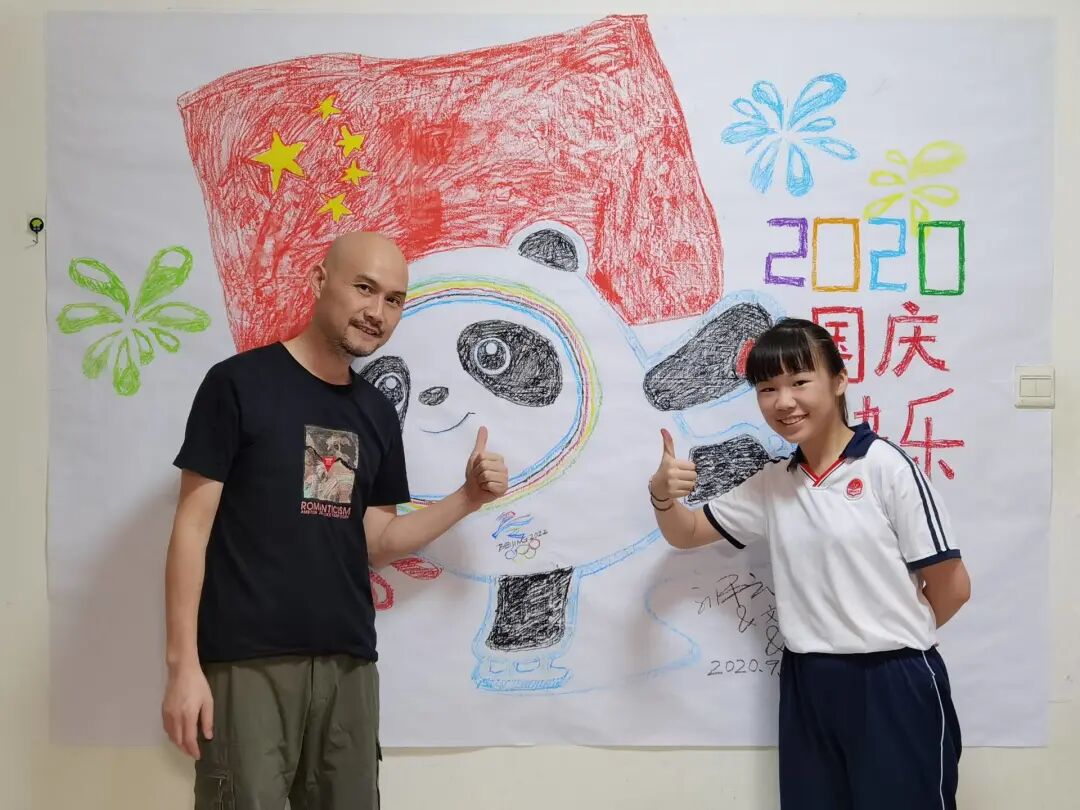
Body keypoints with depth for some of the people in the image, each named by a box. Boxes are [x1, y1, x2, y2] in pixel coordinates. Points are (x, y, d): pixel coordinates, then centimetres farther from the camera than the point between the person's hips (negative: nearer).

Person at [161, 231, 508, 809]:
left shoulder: (377, 414, 12)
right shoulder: (239, 383, -4)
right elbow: (193, 525, -6)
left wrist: (468, 498, 3)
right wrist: (183, 663, -12)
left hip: (349, 663, 5)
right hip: (248, 662, -5)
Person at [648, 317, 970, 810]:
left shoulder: (886, 467, -11)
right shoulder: (772, 484, 8)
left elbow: (952, 586, -7)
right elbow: (687, 534, 18)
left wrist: (893, 637, 6)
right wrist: (662, 495, -4)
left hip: (894, 684, -5)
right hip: (808, 685, 6)